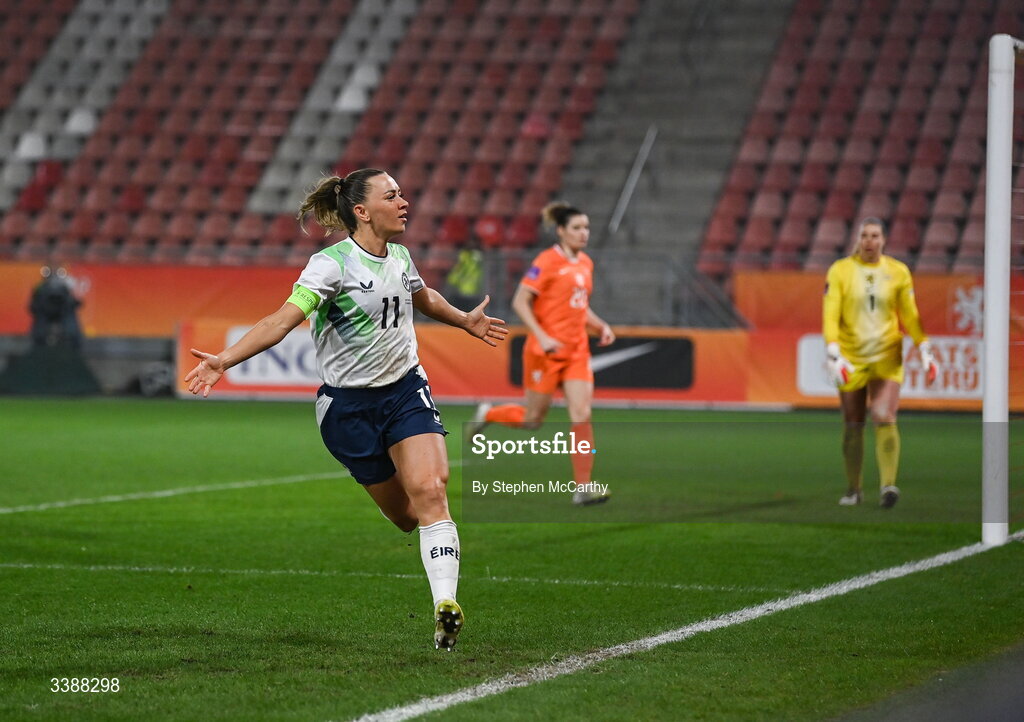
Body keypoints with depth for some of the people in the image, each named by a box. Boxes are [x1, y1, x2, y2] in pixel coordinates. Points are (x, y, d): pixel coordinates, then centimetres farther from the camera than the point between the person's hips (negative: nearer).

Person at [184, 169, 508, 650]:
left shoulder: (400, 257, 4)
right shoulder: (332, 264, -16)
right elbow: (283, 320, -27)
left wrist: (466, 321, 42)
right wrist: (224, 360, -40)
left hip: (405, 390, 4)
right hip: (348, 406, -4)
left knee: (430, 491, -17)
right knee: (403, 516, 1)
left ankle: (446, 607, -22)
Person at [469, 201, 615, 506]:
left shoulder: (585, 263, 11)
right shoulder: (547, 261, -12)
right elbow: (520, 301, -14)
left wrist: (601, 327, 7)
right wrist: (542, 336, -22)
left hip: (577, 352, 6)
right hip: (546, 351, -6)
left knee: (582, 415, -7)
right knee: (532, 418, 4)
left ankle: (583, 489, -8)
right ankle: (487, 414, 35)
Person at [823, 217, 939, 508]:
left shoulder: (898, 272, 3)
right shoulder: (840, 271, -1)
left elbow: (910, 316, 11)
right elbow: (830, 315, -7)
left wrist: (925, 350, 6)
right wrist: (833, 354, -18)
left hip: (887, 358, 0)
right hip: (851, 359, 0)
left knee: (884, 419, -16)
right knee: (853, 426, 3)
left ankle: (888, 485, -23)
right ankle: (853, 489, 17)